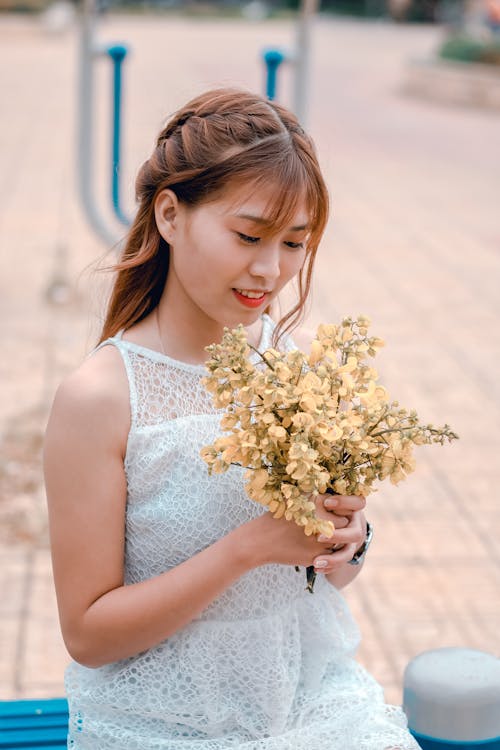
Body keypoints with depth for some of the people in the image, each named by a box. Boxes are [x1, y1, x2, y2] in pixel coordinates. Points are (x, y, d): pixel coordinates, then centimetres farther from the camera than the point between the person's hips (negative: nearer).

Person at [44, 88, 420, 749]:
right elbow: (88, 633, -12)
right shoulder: (99, 397, -14)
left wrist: (346, 541, -12)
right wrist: (250, 545, -20)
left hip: (315, 696, 5)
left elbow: (332, 577, 10)